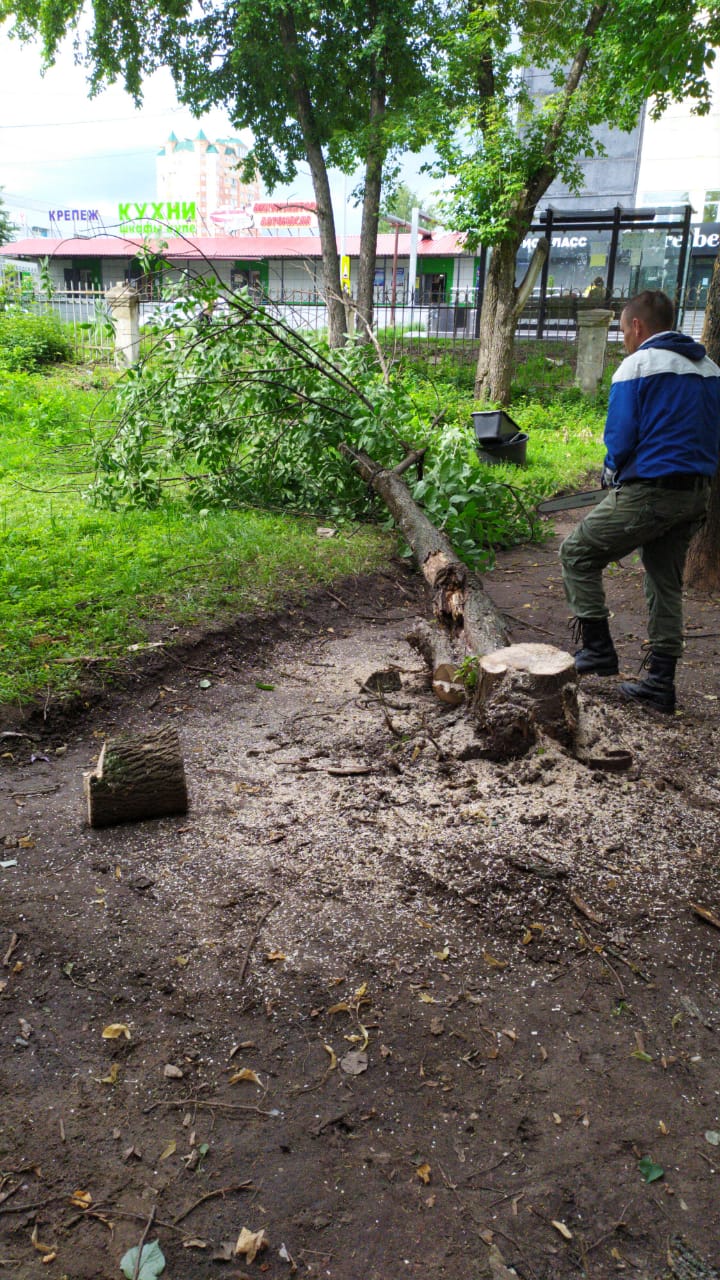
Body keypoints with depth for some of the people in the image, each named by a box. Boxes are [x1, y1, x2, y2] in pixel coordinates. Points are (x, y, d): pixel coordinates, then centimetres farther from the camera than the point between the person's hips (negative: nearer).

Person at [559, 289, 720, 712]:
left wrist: (614, 472, 8)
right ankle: (661, 683, 19)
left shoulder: (637, 365, -8)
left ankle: (598, 648, 5)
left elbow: (621, 438, -11)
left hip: (648, 493, -7)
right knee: (667, 584, 16)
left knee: (577, 555, 9)